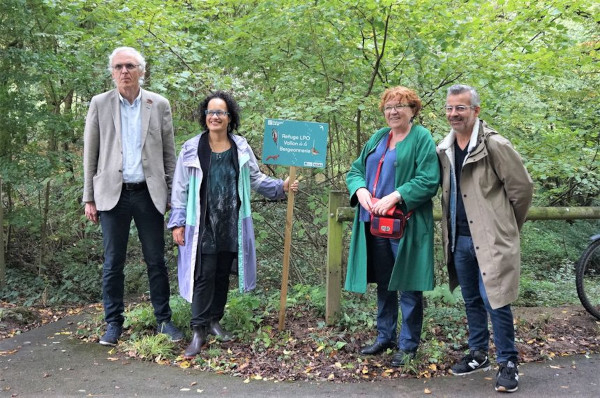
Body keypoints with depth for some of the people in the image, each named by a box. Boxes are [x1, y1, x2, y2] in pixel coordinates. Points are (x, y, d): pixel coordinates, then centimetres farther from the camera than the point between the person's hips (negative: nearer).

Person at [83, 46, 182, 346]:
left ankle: (163, 319, 19)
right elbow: (90, 154, 5)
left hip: (149, 194, 0)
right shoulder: (100, 104, 3)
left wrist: (173, 194, 3)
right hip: (112, 194, 0)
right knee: (113, 263, 6)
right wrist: (89, 198, 2)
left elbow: (169, 153, 6)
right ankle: (113, 323, 20)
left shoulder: (159, 105, 3)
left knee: (156, 260, 7)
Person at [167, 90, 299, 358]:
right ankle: (199, 331, 5)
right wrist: (178, 222, -3)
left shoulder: (241, 148, 4)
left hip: (231, 225, 3)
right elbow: (180, 188, 0)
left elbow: (256, 179, 13)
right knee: (204, 276, -4)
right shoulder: (191, 149, -3)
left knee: (222, 276, 12)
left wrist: (281, 187, 0)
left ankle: (214, 321, 27)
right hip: (203, 226, -3)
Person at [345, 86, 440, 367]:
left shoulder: (422, 139, -4)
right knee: (383, 283, 16)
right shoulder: (377, 138, 16)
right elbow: (356, 170, 13)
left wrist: (395, 197, -23)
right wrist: (361, 190, -8)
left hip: (406, 224, -6)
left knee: (408, 286, 2)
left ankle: (408, 344, 15)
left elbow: (428, 181, -14)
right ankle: (385, 336, 30)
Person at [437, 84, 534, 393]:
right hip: (460, 239, 7)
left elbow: (522, 188, -8)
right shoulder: (444, 150, 7)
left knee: (495, 301, -3)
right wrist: (450, 232, 13)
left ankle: (508, 363, 12)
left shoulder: (495, 146, -13)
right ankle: (478, 354, 31)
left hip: (491, 238, -6)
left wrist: (507, 225, 3)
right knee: (471, 300, 16)